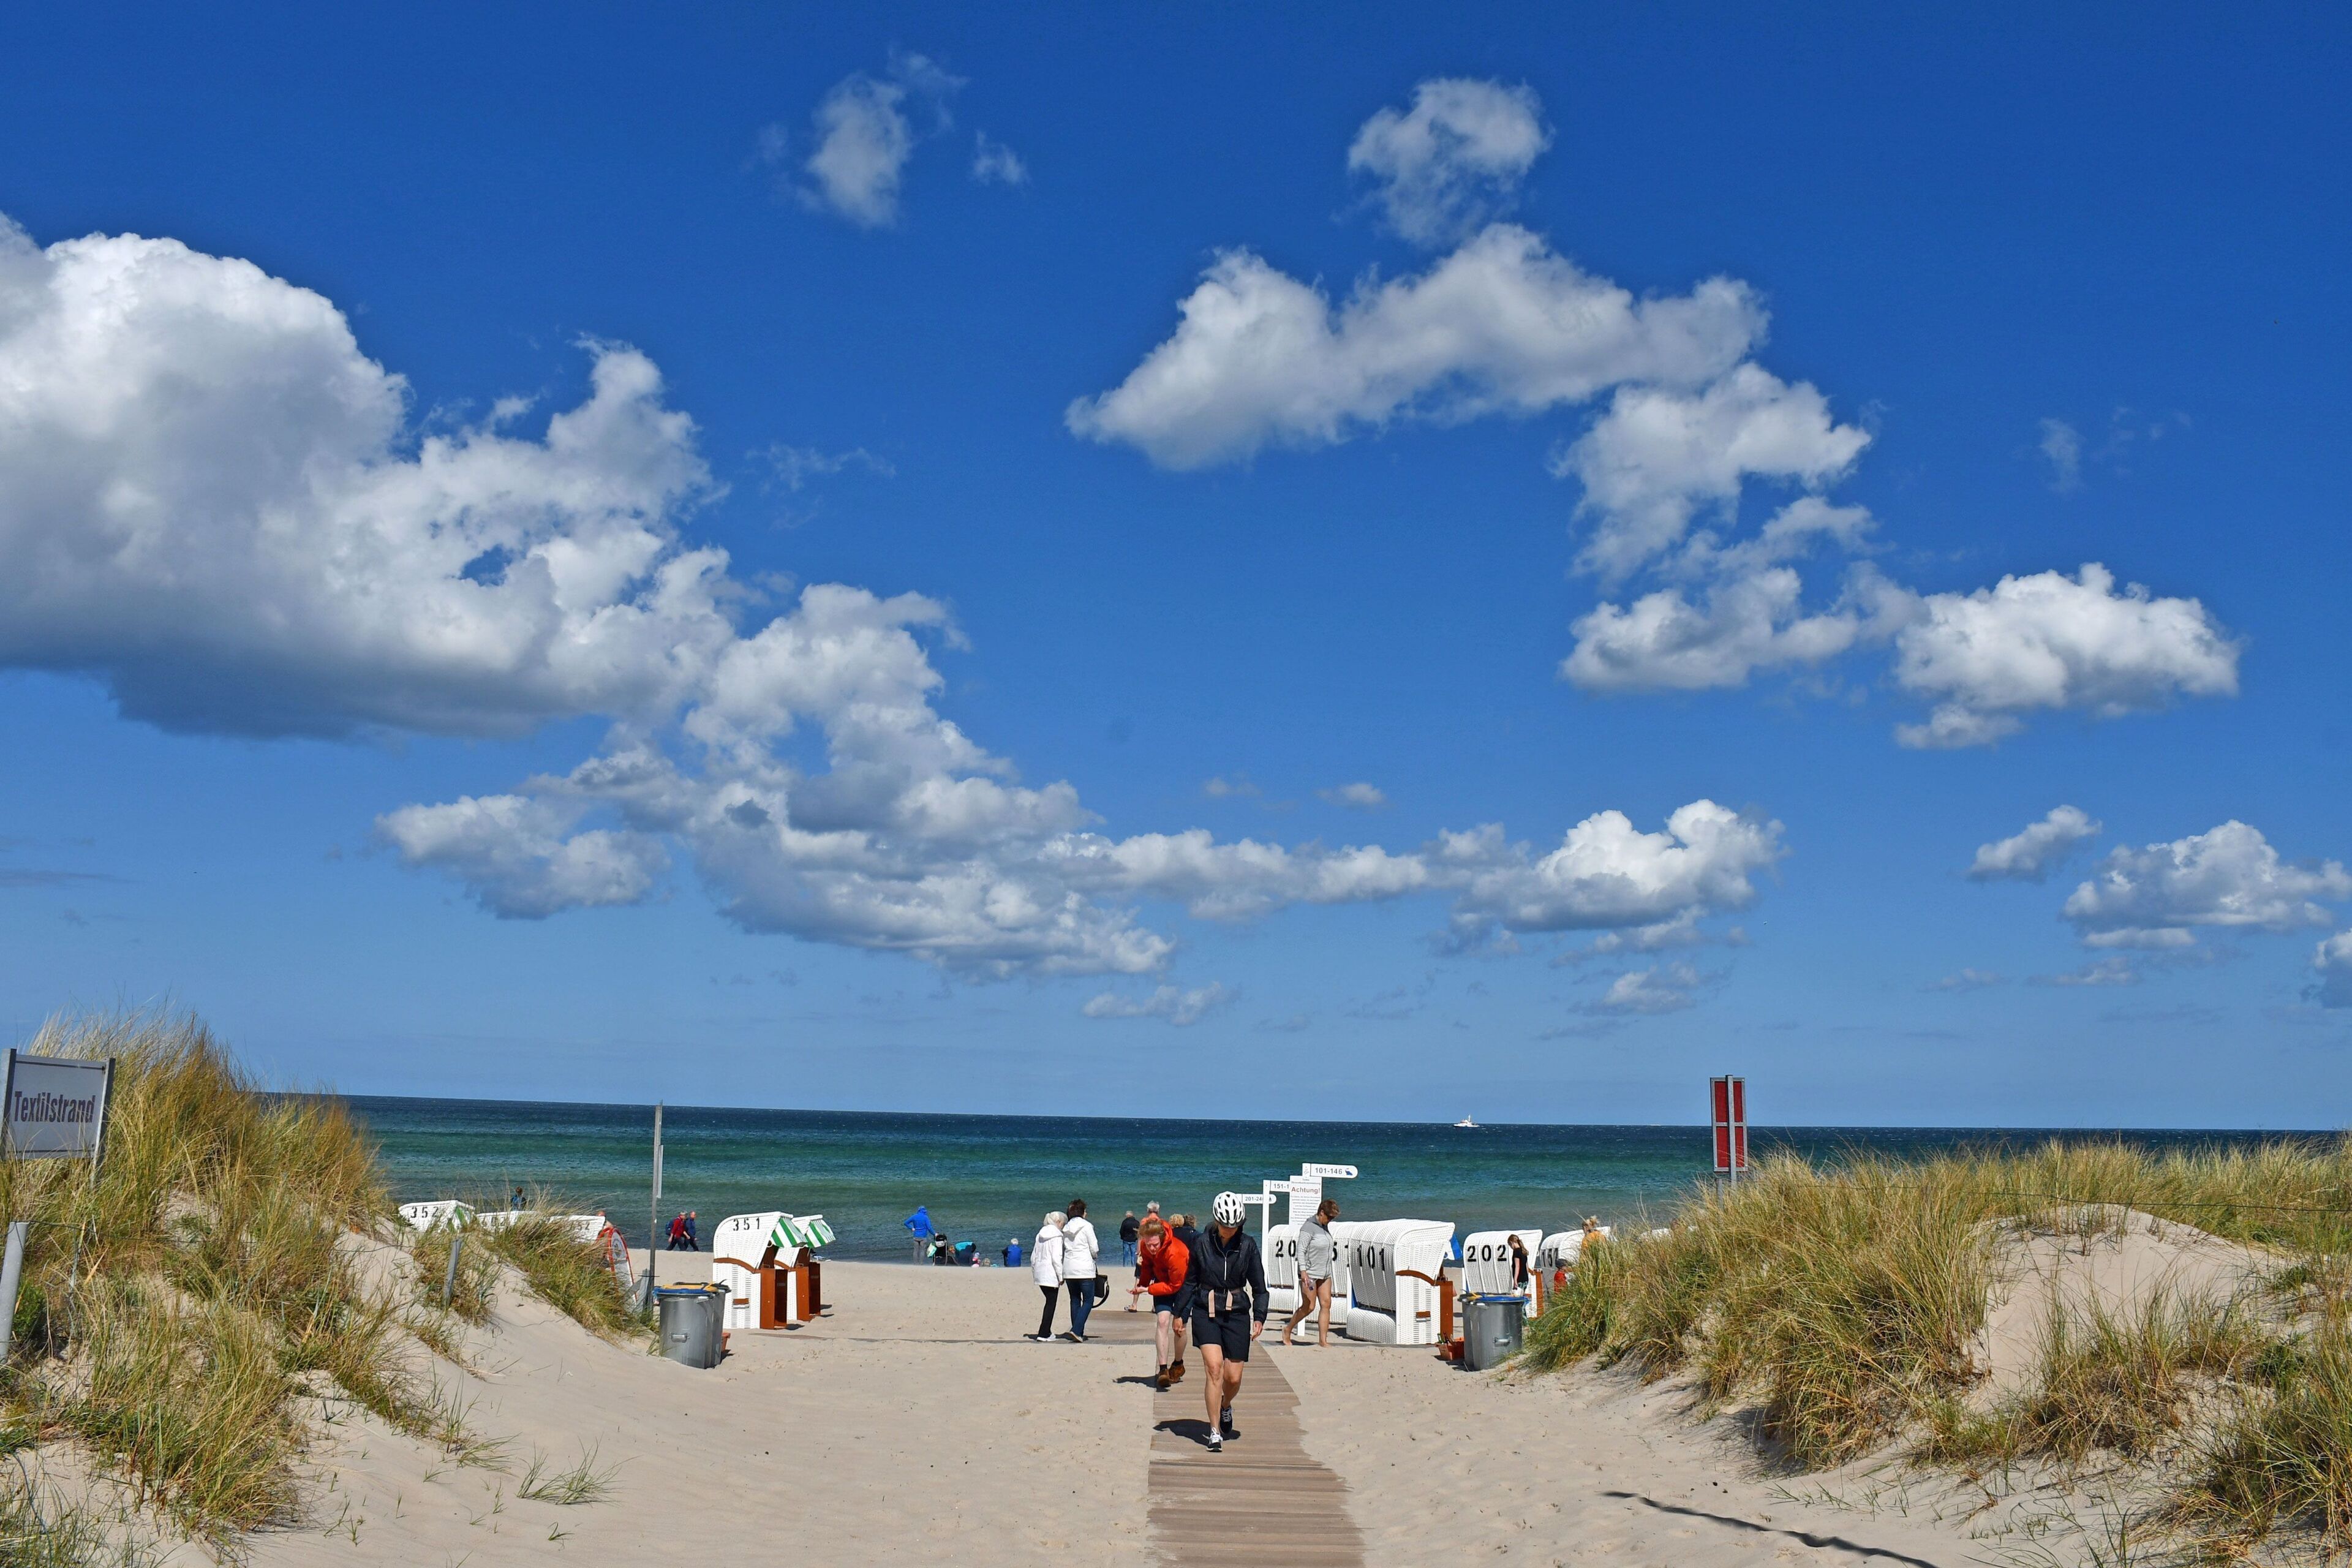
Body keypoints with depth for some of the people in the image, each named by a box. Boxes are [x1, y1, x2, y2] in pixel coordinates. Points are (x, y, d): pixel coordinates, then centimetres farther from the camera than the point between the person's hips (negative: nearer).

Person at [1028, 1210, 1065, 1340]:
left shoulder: (1041, 1234, 13)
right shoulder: (1056, 1236, -12)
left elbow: (1033, 1256, 16)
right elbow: (1056, 1258, -18)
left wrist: (1034, 1273, 21)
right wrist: (1061, 1276, -13)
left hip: (1040, 1274, 8)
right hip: (1051, 1275, -8)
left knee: (1050, 1302, 18)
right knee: (1051, 1304, -1)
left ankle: (1046, 1332, 21)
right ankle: (1043, 1334, -3)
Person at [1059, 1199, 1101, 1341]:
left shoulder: (1066, 1228, 10)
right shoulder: (1086, 1226, -5)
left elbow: (1062, 1250, 13)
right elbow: (1095, 1249, -5)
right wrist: (1094, 1257, 18)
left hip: (1068, 1269, 6)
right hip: (1085, 1269, -5)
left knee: (1075, 1301, 13)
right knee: (1088, 1301, -1)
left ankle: (1078, 1333, 13)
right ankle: (1076, 1331, -15)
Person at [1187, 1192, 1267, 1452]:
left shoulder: (1247, 1245, -2)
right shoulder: (1202, 1243, -2)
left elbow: (1259, 1286, 4)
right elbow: (1190, 1281, 8)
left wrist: (1259, 1317, -6)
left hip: (1237, 1314, 1)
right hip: (1206, 1313, -1)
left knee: (1233, 1377, 0)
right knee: (1214, 1367, -17)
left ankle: (1226, 1407, 35)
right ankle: (1215, 1432, -10)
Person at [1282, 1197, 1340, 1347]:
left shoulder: (1325, 1227, 12)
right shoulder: (1309, 1227, -14)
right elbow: (1301, 1250, -17)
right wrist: (1303, 1271, -23)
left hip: (1325, 1274, 8)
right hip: (1310, 1274, -8)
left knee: (1326, 1305, -1)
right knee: (1309, 1307, -3)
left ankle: (1323, 1341, 0)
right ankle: (1288, 1329, 18)